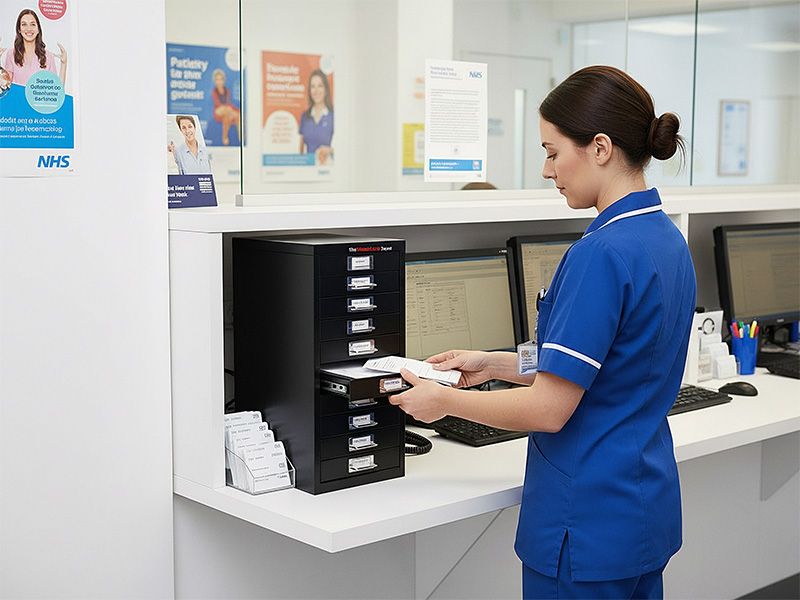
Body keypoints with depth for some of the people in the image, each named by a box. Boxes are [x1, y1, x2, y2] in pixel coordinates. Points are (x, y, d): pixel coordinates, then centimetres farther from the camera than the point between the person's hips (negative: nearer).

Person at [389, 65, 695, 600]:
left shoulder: (602, 253, -23)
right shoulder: (668, 240, 6)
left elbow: (549, 408, -22)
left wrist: (444, 401, -8)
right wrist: (494, 365, 11)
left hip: (591, 524, -9)